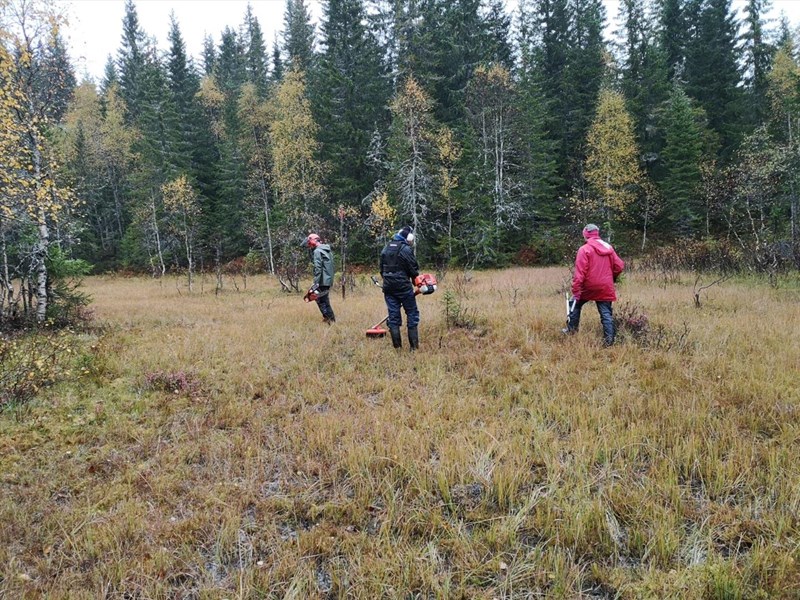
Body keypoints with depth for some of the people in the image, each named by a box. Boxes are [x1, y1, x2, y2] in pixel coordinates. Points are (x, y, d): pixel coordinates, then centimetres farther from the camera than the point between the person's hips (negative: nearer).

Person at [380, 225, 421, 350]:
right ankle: (414, 346, 3)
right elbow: (413, 269, -10)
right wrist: (416, 281, 8)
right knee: (412, 314, 5)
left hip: (388, 287, 6)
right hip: (403, 287, -6)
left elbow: (382, 269, 15)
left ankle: (397, 346, 7)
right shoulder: (406, 249, -11)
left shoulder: (386, 248, 11)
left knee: (393, 316, 7)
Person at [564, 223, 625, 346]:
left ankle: (572, 328, 24)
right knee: (606, 313, 5)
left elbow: (580, 272, -16)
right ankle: (609, 339, -1)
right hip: (605, 288, 4)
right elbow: (619, 266, 8)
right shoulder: (608, 248, 8)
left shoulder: (584, 249, -9)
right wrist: (611, 278, 26)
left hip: (589, 286, -3)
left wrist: (576, 291, -17)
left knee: (575, 303, 20)